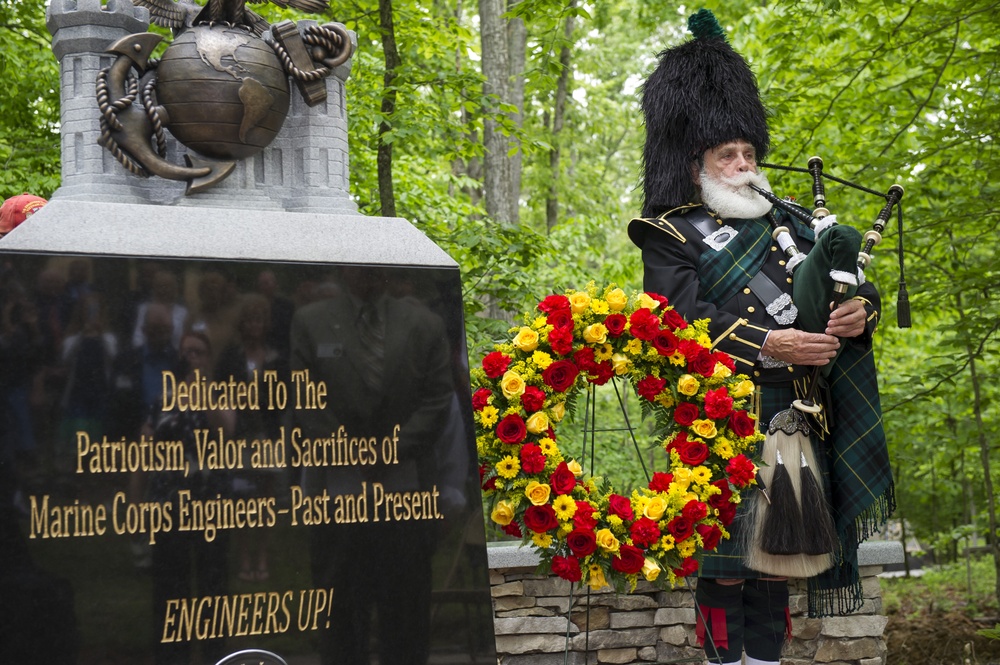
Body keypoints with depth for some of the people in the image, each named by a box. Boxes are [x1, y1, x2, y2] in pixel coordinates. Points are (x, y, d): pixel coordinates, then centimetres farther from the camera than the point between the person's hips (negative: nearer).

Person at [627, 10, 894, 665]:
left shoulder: (786, 224, 17)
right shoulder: (672, 235, 1)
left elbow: (848, 285, 14)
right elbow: (680, 314, -15)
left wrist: (860, 310, -11)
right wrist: (767, 345, -24)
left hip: (796, 415, 5)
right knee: (727, 556, -2)